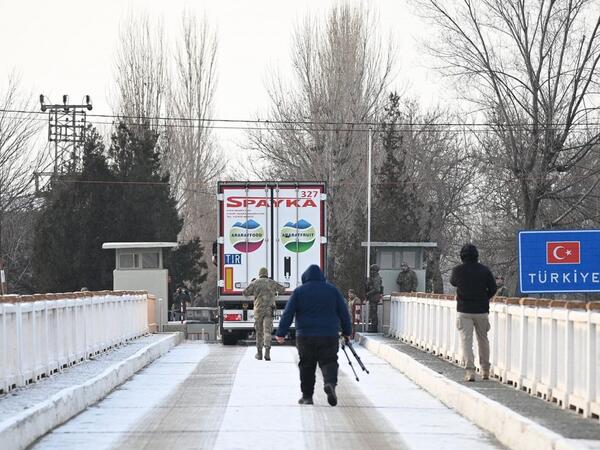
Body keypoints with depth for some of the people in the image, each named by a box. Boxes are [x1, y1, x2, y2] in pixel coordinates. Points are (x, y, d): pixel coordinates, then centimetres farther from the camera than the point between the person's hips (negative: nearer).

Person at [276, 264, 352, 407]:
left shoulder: (299, 291, 1)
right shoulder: (332, 290, 6)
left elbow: (288, 314, -2)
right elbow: (344, 312, 9)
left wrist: (281, 333, 2)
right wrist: (347, 331, 19)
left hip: (305, 336, -1)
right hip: (329, 336, 1)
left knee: (306, 366, 9)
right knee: (329, 362, 3)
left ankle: (307, 396, 10)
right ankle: (330, 382, -26)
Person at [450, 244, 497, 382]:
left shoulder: (458, 270, -4)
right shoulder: (484, 270, -2)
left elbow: (453, 282, 16)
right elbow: (493, 288, 2)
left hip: (464, 310, -2)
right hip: (481, 310, 2)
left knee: (466, 340, -3)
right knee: (483, 339, 16)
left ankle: (470, 370, -17)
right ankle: (485, 369, 23)